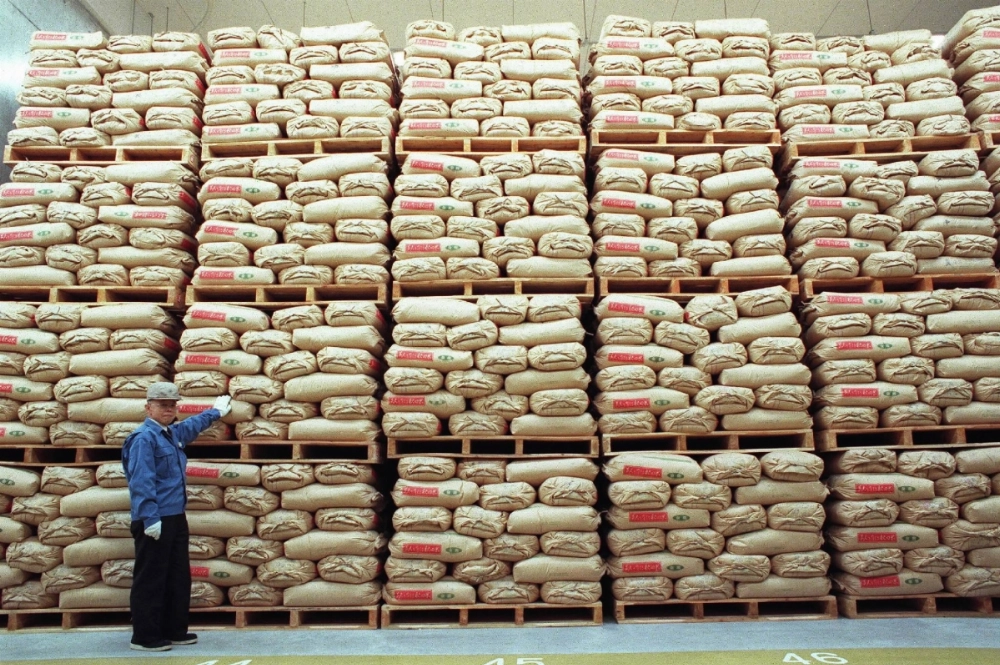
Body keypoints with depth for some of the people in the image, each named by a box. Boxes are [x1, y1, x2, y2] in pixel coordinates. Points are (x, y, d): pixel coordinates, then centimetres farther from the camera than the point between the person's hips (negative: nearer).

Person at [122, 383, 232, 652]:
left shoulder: (174, 433, 14)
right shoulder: (144, 438, -13)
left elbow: (193, 425, 39)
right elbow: (141, 482, -21)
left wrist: (216, 411, 50)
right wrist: (150, 518, -25)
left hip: (175, 518, 9)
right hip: (154, 520, -9)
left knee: (178, 578, 13)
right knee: (150, 580, -1)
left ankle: (174, 631, 23)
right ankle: (144, 637, 10)